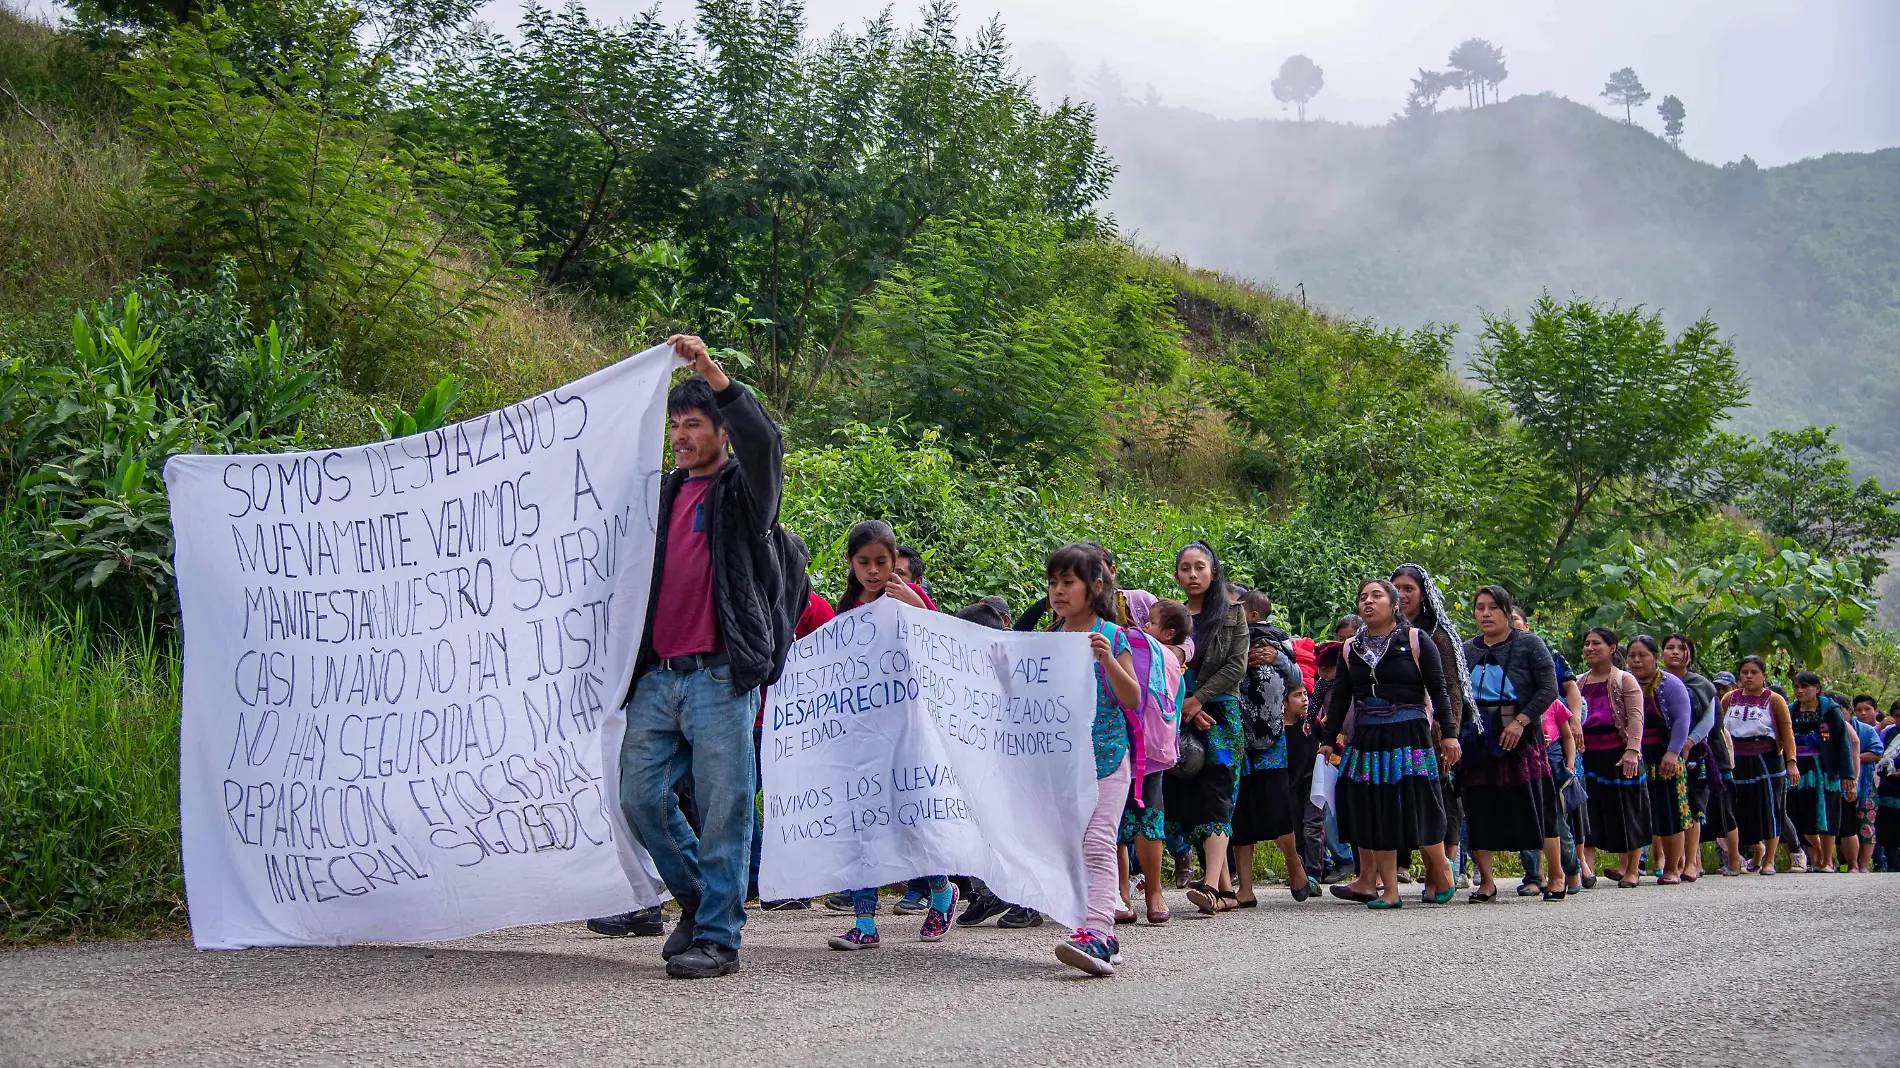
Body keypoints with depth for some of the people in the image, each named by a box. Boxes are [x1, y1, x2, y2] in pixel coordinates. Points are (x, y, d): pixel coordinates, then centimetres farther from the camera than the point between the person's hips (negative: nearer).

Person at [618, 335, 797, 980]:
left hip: (720, 674, -6)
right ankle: (697, 898, 24)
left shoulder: (744, 489, 4)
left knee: (723, 808, -5)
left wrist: (713, 373, -23)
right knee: (641, 794, 4)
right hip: (657, 676, 7)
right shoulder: (667, 494, 22)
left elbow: (764, 442, -19)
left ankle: (718, 937, 2)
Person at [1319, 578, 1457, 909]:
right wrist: (1329, 739, 12)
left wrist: (1449, 733, -7)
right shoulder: (1351, 649, 12)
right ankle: (1388, 890, 4)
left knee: (1418, 810, -5)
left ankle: (1441, 874, 15)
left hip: (1409, 736, -4)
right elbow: (1340, 698, 15)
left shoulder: (1415, 641, 2)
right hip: (1366, 739, 4)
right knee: (1374, 812, 0)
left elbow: (1438, 690, 0)